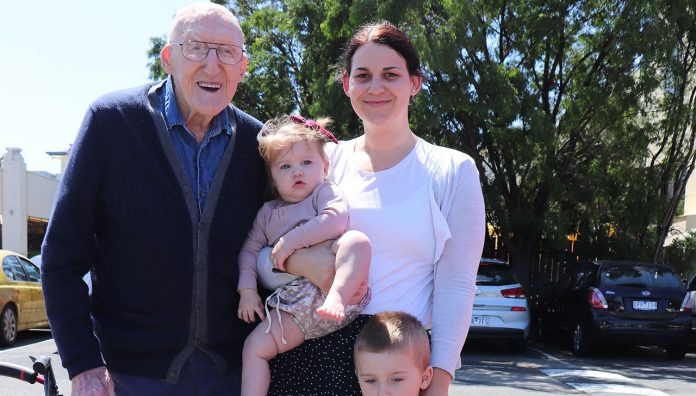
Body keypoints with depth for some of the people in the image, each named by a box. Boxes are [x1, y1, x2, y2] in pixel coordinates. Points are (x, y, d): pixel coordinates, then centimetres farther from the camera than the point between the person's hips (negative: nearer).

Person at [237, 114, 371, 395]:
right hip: (296, 305, 5)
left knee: (357, 239, -29)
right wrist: (247, 290, 7)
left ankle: (338, 296, -49)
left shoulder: (326, 193, 8)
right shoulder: (267, 213, 23)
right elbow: (250, 249, 21)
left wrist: (292, 240, -15)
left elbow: (335, 220, -14)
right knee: (255, 345, -8)